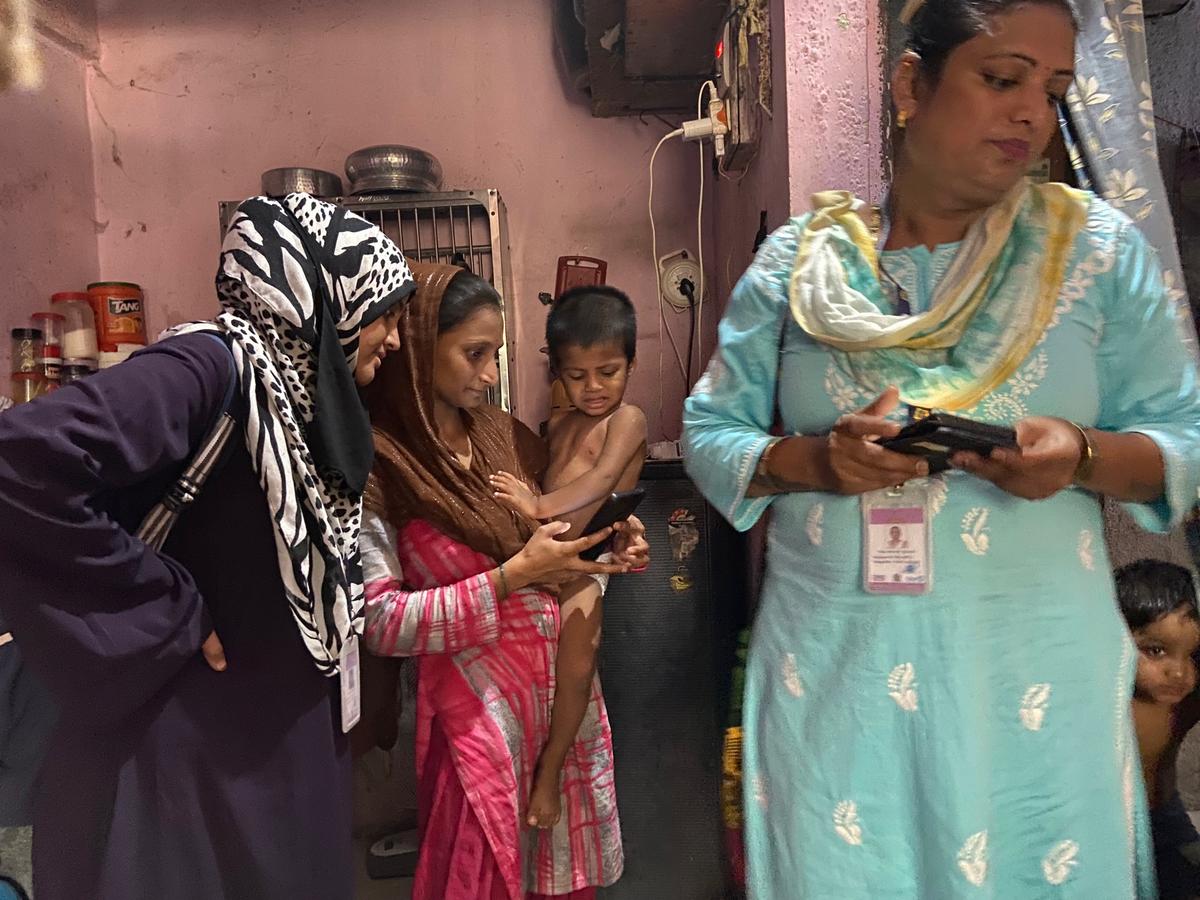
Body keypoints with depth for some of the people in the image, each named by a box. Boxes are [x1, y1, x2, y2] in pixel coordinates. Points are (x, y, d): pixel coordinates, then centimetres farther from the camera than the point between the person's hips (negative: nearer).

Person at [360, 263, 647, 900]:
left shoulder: (505, 435, 4)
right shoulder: (377, 467, -14)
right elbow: (381, 623, -17)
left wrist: (605, 551, -6)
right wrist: (511, 577, -21)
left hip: (566, 683, 6)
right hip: (476, 706, -5)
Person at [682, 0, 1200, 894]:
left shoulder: (1100, 246, 1)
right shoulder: (797, 259, 0)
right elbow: (710, 434, 2)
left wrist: (1085, 456, -18)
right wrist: (812, 459, -18)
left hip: (1035, 668, 1)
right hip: (829, 663, 0)